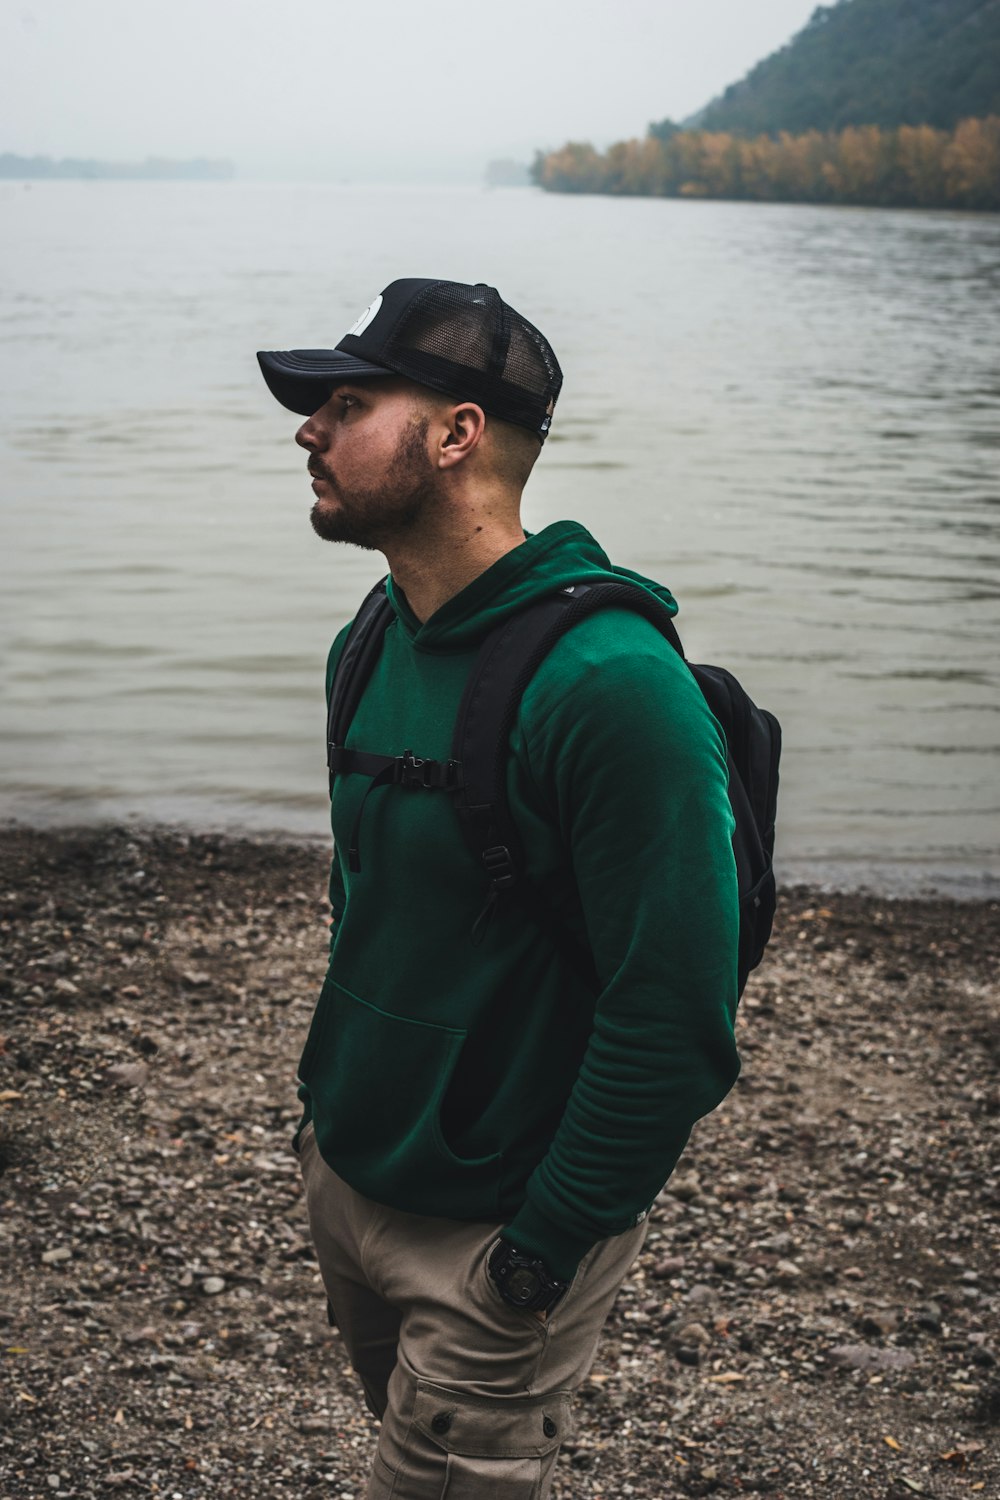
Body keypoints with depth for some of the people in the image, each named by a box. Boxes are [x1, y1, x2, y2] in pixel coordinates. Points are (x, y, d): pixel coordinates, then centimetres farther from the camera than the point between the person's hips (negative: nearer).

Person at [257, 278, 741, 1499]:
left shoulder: (610, 685, -26)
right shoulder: (372, 645, 1)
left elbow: (674, 1020, -26)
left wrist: (545, 1253, -21)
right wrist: (330, 1102, 14)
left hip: (491, 1237, -8)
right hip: (341, 1176, 8)